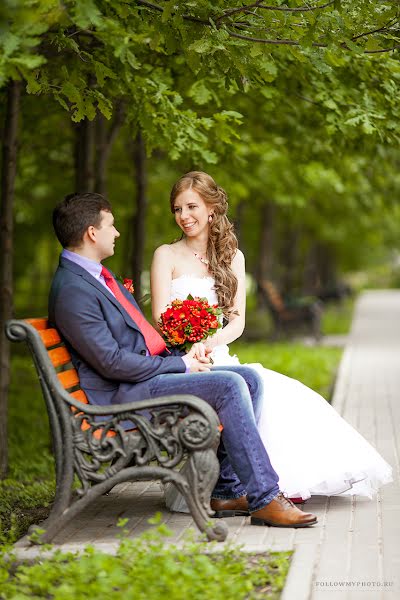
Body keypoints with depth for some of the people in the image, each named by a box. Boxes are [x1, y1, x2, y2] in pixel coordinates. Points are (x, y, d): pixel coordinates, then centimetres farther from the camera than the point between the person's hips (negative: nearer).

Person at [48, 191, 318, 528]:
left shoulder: (97, 274, 17)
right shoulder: (72, 291, -16)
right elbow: (113, 362, -21)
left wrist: (183, 356, 4)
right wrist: (180, 365, -12)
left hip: (148, 372, 10)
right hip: (126, 393, -10)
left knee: (250, 379, 0)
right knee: (228, 386, -23)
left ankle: (228, 489, 0)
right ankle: (263, 498, -19)